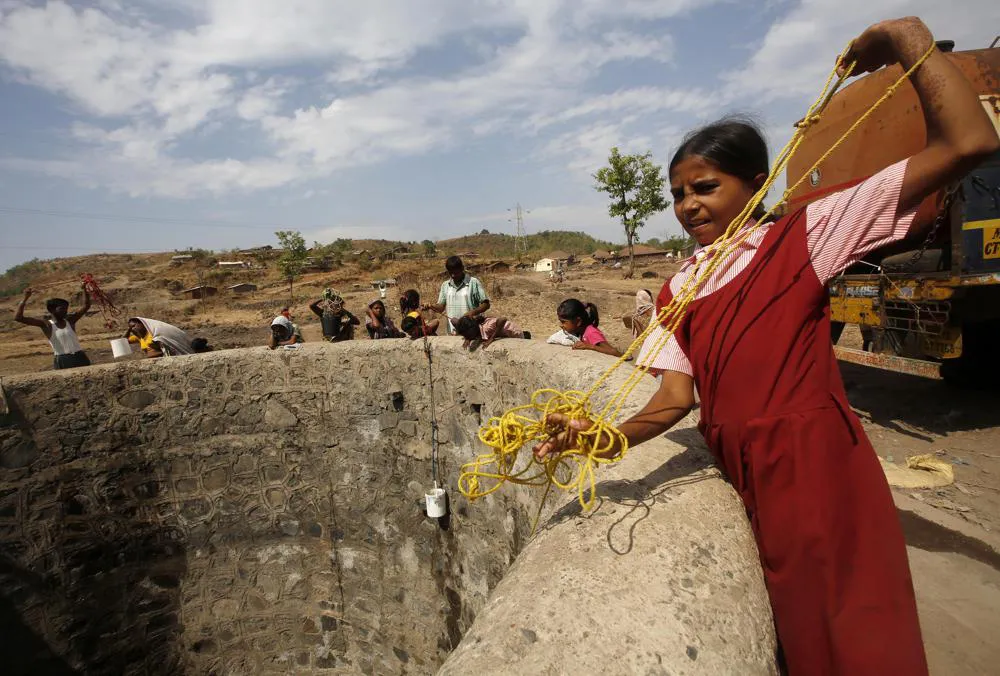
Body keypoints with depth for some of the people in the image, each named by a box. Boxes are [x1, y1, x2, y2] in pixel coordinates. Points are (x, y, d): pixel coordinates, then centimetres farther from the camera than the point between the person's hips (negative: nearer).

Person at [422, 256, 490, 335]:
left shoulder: (473, 283, -3)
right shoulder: (445, 285, 11)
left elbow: (486, 304, -4)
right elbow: (441, 307, 13)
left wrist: (473, 312, -21)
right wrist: (430, 307, -7)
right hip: (452, 333, 4)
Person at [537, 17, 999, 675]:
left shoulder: (804, 236, -7)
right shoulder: (677, 291, 5)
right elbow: (677, 397, -3)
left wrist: (906, 37, -8)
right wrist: (607, 437, -18)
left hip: (815, 457, -4)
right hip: (741, 466, 5)